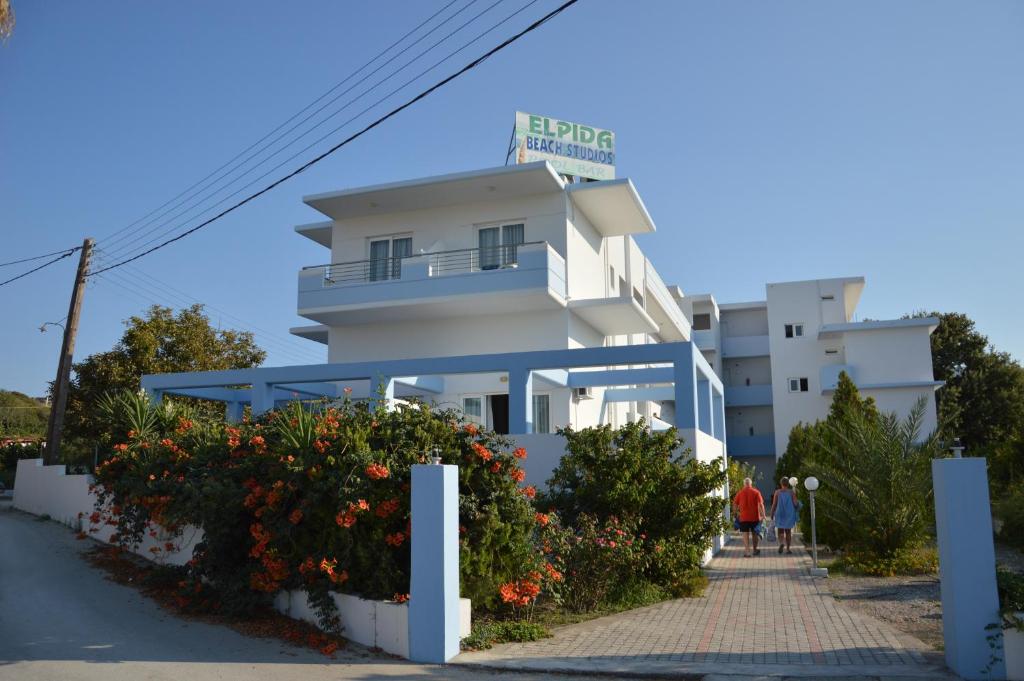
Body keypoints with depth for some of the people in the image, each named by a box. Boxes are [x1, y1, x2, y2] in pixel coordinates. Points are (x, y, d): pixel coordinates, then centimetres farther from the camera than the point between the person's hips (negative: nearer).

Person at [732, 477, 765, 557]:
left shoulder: (740, 493, 0)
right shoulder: (756, 492, -2)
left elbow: (734, 504, 2)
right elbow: (761, 504, -10)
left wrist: (737, 513, 16)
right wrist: (763, 515, -9)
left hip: (743, 517, -1)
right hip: (755, 517, 1)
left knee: (745, 534, 1)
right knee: (754, 533, 16)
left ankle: (747, 551, -7)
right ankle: (755, 550, 28)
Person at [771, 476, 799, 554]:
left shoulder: (777, 492, -4)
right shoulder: (792, 492, -4)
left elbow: (774, 504, -5)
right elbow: (795, 503, -6)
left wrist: (772, 514, 3)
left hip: (780, 514, -1)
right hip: (790, 514, 1)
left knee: (780, 530, 6)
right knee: (788, 531, 12)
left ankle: (781, 543, -21)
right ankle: (788, 548, 11)